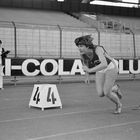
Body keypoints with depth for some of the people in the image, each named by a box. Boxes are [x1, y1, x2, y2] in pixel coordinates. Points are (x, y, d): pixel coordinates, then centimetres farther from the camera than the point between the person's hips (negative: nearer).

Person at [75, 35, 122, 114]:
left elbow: (104, 64, -53)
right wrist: (87, 75, 7)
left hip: (110, 67, -5)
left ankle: (119, 105, 19)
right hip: (100, 70, 5)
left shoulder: (98, 49, -38)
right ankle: (114, 89, 26)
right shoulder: (82, 53, -20)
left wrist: (90, 70, -51)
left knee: (106, 93, -13)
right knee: (101, 94, -6)